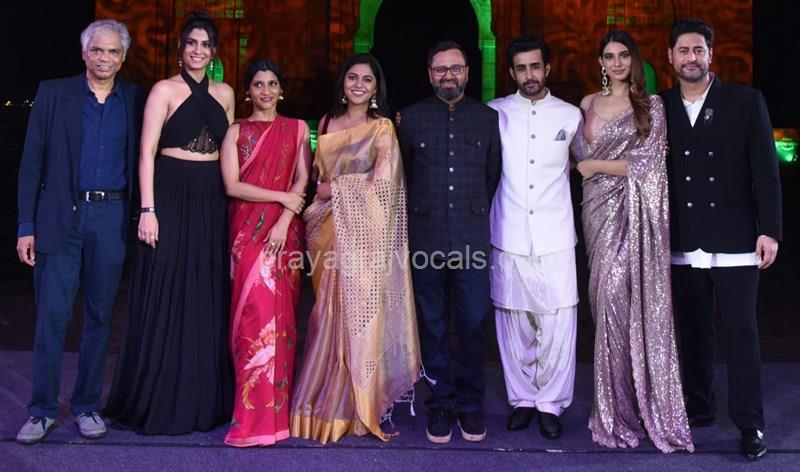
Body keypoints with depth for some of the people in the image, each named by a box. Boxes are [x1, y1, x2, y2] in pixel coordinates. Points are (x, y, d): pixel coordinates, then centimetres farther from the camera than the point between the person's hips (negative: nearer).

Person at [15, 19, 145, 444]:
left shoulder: (136, 100, 7)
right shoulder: (53, 93, 4)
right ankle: (42, 410, 13)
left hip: (112, 218, 1)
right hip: (60, 217, -1)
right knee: (52, 315, 0)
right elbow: (31, 162, 2)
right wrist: (26, 226, -3)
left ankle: (86, 406, 21)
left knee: (99, 316, 9)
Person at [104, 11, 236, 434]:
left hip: (212, 202, 5)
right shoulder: (164, 90, -1)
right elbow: (147, 152, -7)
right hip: (171, 197, -4)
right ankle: (157, 401, 12)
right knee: (165, 298, -1)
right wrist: (148, 209, -15)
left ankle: (203, 399, 19)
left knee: (207, 300, 8)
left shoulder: (224, 94, 13)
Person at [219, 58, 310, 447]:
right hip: (247, 231, 0)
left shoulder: (296, 129, 11)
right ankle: (256, 413, 0)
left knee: (280, 314, -1)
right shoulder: (236, 132, 10)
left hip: (284, 232, 0)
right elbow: (232, 186, -2)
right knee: (254, 312, -6)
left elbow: (302, 181, 2)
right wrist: (281, 197, -9)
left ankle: (272, 410, 8)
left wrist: (284, 221, -11)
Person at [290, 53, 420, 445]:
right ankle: (325, 402, 15)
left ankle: (355, 406, 11)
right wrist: (320, 199, 2)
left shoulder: (382, 127, 1)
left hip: (365, 235, -4)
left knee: (359, 314, -1)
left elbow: (382, 180, -11)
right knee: (329, 316, 4)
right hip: (330, 231, 4)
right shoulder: (326, 123, 15)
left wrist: (335, 188, -6)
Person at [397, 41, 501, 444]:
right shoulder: (412, 117, 7)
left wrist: (478, 214, 12)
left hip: (472, 237, 0)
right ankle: (440, 403, 21)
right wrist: (419, 216, 10)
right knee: (433, 325, 7)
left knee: (474, 324, 3)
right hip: (426, 238, 0)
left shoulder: (488, 117, 8)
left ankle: (470, 403, 19)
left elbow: (494, 176, 13)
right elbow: (402, 176, 11)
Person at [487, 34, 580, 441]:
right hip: (508, 237, 0)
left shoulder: (570, 116, 7)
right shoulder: (495, 113, 5)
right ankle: (522, 398, 22)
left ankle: (551, 403, 14)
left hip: (555, 237, 0)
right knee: (513, 322, 6)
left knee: (558, 324, -2)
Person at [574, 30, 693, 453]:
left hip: (634, 213, -4)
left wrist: (594, 165, -3)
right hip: (599, 208, 4)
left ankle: (628, 403, 7)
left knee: (623, 295, -9)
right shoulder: (588, 104, 13)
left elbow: (646, 164, -7)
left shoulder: (651, 106, 1)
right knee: (607, 296, 3)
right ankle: (616, 401, 15)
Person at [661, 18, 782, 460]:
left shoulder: (746, 101, -1)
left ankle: (749, 423, 12)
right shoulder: (660, 107, 5)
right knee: (693, 332, 12)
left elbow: (765, 170, -3)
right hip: (683, 245, 2)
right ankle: (698, 407, 26)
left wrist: (769, 230, -8)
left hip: (735, 242, -2)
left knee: (741, 333, 2)